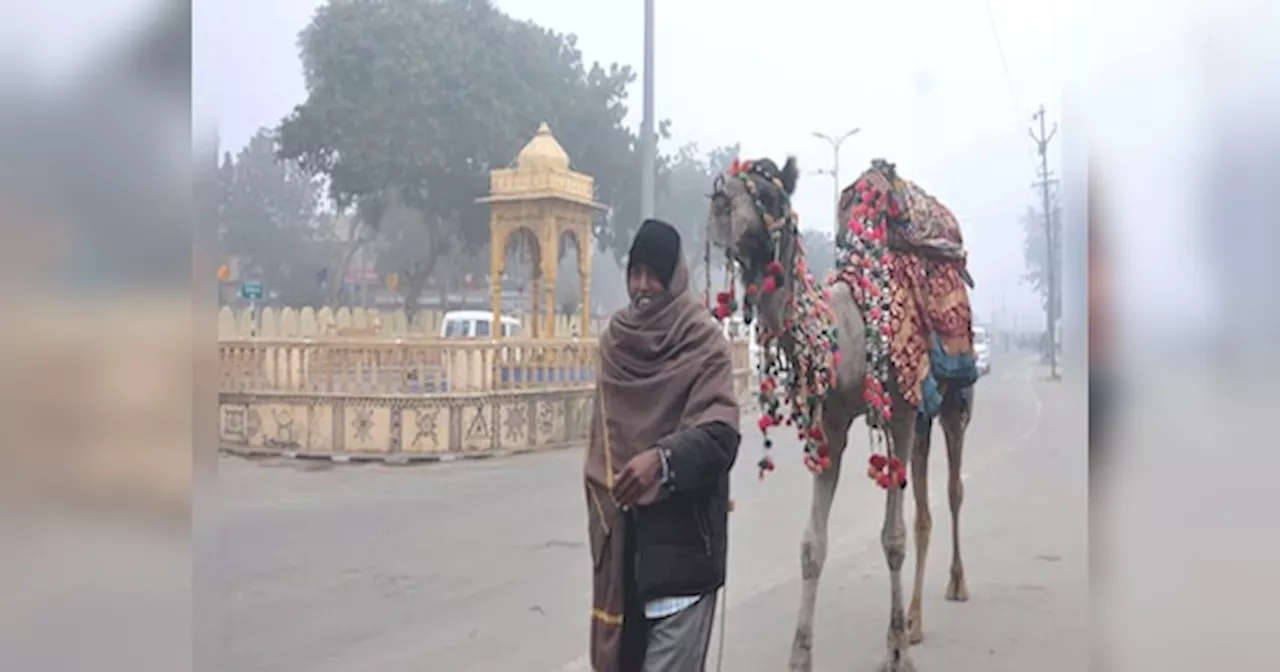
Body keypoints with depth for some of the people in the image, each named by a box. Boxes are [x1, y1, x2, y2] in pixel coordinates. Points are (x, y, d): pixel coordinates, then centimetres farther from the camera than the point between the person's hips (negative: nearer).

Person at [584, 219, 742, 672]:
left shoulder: (704, 341, -9)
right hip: (621, 535, 6)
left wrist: (663, 459, -36)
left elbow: (720, 435, -20)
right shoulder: (614, 338, 9)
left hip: (681, 539, -5)